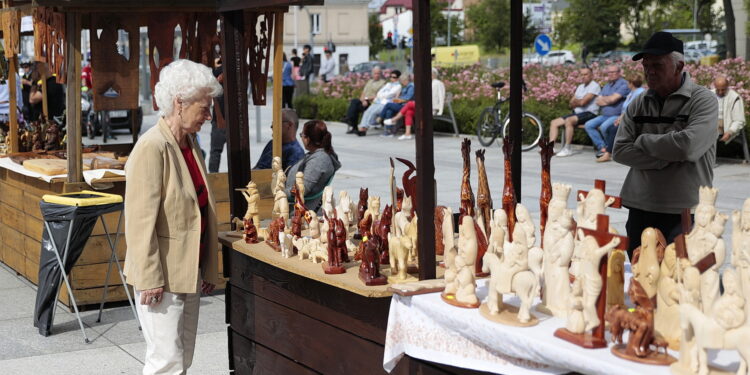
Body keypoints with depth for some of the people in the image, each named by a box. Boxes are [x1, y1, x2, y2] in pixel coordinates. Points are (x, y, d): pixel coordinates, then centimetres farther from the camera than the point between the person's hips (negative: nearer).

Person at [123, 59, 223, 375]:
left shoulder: (189, 143, 11)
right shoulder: (151, 147, -16)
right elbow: (141, 220, -19)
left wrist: (208, 269, 16)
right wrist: (150, 278, -20)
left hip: (189, 272, 9)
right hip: (161, 276, -9)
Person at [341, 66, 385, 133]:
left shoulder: (383, 82, 3)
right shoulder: (370, 81, 26)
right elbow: (363, 93, 18)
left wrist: (367, 98, -11)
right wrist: (363, 100, -3)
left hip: (372, 103, -6)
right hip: (364, 102, 6)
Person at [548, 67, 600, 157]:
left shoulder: (594, 86, -8)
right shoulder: (580, 87, 20)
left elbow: (583, 102, -17)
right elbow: (571, 104, 15)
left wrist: (575, 101, 4)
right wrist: (578, 102, -6)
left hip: (589, 113, -9)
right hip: (577, 113, 9)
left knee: (569, 120, -35)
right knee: (554, 122, -1)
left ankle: (567, 149, -28)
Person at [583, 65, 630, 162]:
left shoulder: (623, 84, -5)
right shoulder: (607, 86, 21)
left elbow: (613, 99, -16)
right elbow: (597, 101, 11)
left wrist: (603, 99, 3)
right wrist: (608, 101, -6)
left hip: (617, 115, -8)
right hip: (604, 115, 8)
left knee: (604, 127, -33)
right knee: (588, 125, -9)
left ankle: (610, 151, -11)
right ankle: (603, 149, -14)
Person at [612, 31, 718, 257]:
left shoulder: (703, 101, -5)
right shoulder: (638, 104, 11)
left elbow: (689, 146, -21)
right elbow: (619, 151, 1)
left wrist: (644, 140, -6)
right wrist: (666, 159, -11)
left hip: (683, 213, -5)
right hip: (640, 211, 5)